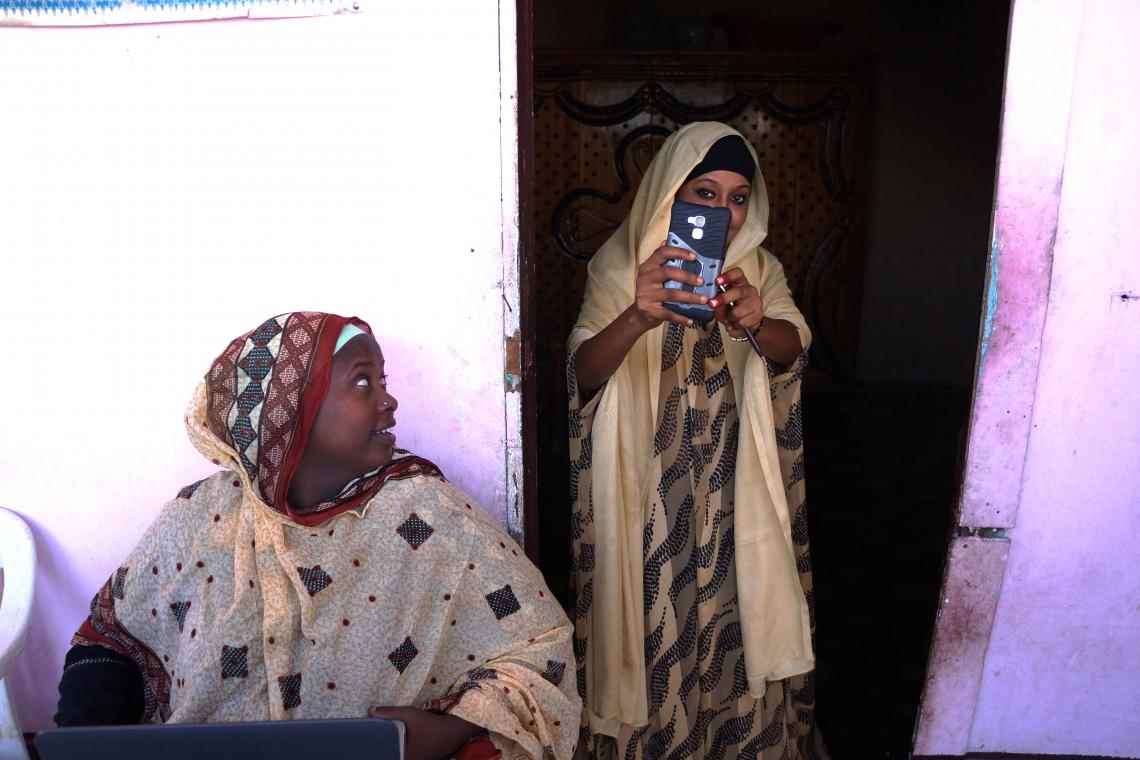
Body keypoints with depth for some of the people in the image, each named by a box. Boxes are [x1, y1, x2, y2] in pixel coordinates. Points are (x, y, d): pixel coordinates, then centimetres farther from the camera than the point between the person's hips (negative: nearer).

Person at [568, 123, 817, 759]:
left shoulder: (757, 268, 2)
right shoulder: (622, 264, -8)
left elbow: (793, 348, -16)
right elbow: (583, 372, -22)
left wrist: (755, 323, -40)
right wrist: (638, 317, -43)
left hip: (733, 491, 3)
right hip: (648, 493, -2)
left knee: (734, 624, 11)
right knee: (653, 631, 6)